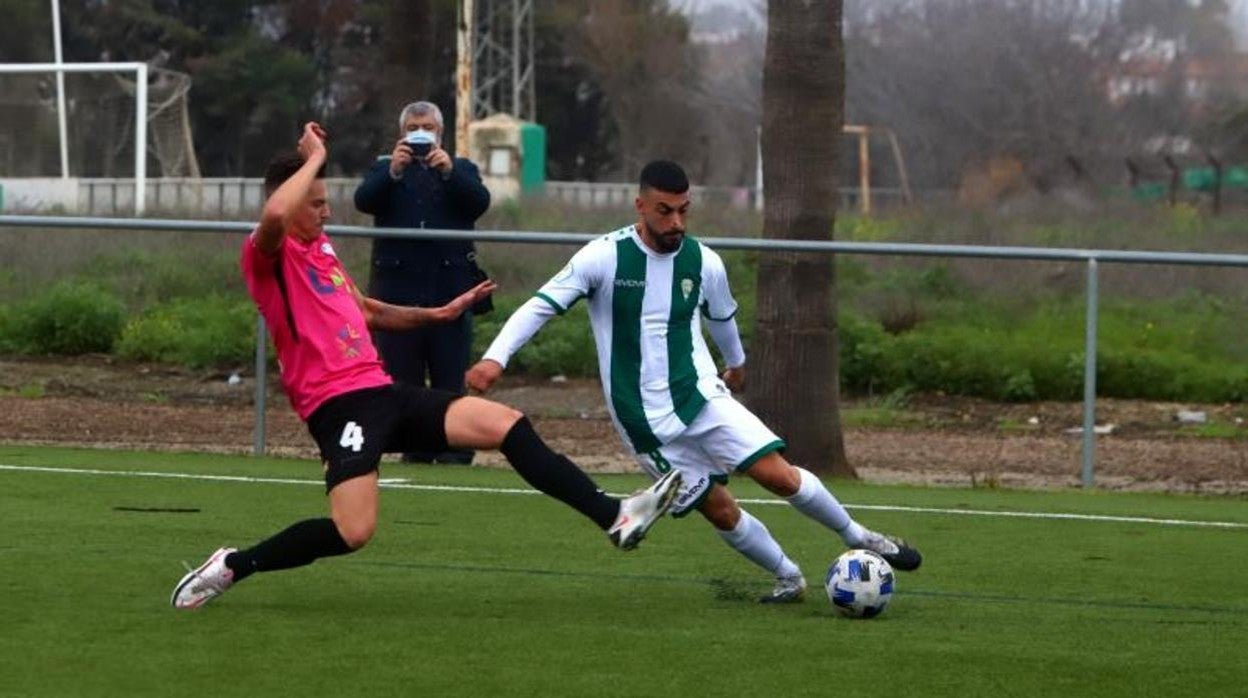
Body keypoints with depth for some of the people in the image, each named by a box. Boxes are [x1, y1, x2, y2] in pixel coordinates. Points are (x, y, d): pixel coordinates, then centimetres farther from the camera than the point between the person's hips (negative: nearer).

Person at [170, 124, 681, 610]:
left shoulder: (320, 249, 22)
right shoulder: (267, 255, -6)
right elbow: (275, 214, -32)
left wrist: (439, 314, 32)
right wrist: (315, 157, -17)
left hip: (380, 392, 9)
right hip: (338, 403, -9)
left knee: (508, 425, -1)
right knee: (352, 532, -23)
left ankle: (615, 517, 0)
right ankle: (230, 568, -3)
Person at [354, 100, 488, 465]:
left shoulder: (461, 169, 15)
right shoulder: (384, 168, 14)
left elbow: (480, 202, -3)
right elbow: (364, 200, -5)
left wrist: (449, 172, -17)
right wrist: (393, 172, -20)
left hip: (449, 293, -1)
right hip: (398, 290, 1)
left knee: (451, 378, -4)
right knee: (402, 377, 1)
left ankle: (454, 451, -2)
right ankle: (415, 451, 6)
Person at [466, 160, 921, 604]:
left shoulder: (704, 263, 0)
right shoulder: (605, 257, -11)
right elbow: (541, 306, -11)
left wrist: (736, 364, 39)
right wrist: (495, 358, -25)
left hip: (701, 396, 2)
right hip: (645, 421, -2)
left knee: (777, 473, -13)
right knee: (718, 510, -3)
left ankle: (858, 538, 7)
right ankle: (789, 579, 16)